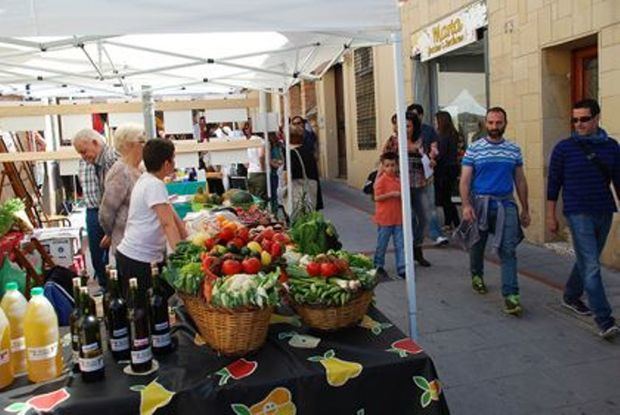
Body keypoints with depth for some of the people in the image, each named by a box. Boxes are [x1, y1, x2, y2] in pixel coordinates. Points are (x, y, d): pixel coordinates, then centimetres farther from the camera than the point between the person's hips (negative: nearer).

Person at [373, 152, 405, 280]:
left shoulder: (398, 180, 10)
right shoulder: (381, 180, -10)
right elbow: (377, 197, -16)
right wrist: (392, 194, -23)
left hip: (398, 218, 6)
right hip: (384, 218, -5)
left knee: (400, 244, 3)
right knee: (382, 244, 8)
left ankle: (401, 268, 7)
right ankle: (378, 266, 24)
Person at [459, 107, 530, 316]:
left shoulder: (514, 150, 8)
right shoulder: (474, 149, 0)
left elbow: (520, 181, 13)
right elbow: (465, 180, -4)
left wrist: (525, 209, 11)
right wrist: (466, 205, -15)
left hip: (506, 204, 1)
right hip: (480, 203, -1)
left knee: (508, 250, -8)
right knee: (478, 244, 15)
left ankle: (511, 295, -8)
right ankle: (477, 275, 41)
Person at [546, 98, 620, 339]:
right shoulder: (564, 148, -4)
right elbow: (553, 183, -1)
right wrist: (551, 216, -2)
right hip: (578, 213, -4)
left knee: (587, 260, 17)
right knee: (591, 266, -8)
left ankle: (571, 296, 37)